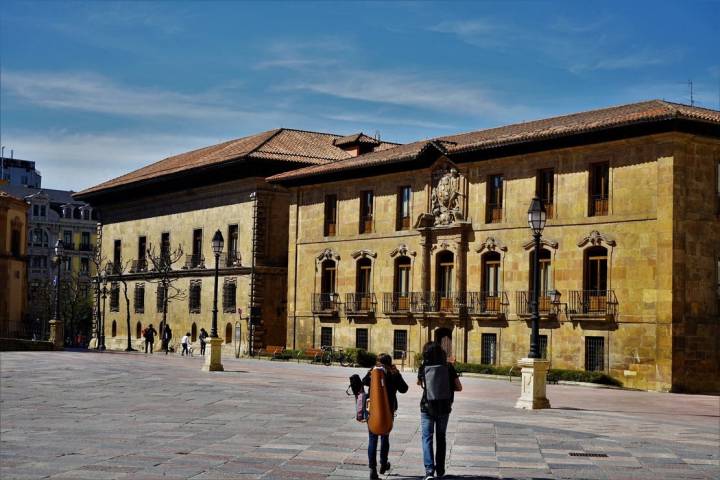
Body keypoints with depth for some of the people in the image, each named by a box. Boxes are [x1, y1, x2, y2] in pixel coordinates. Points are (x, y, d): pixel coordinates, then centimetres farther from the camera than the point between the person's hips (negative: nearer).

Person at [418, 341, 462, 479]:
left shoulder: (423, 368, -6)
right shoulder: (448, 367, -5)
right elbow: (459, 387, -3)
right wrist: (447, 387, 9)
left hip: (427, 407, -2)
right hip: (444, 407, 2)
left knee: (427, 438, 2)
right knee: (441, 438, 16)